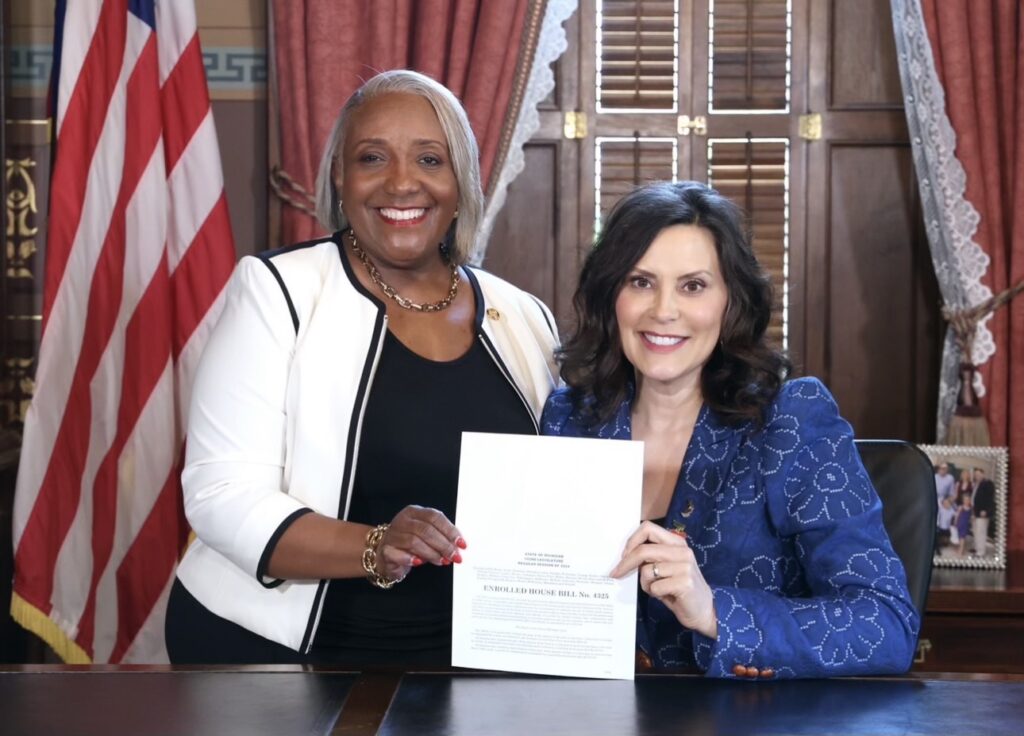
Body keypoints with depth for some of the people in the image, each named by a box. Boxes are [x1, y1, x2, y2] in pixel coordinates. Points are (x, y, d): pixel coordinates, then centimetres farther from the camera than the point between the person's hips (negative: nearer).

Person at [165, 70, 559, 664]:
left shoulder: (523, 319, 6)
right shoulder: (278, 292, -6)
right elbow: (224, 494, -12)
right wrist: (375, 549, -26)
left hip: (466, 660, 3)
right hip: (272, 654, -3)